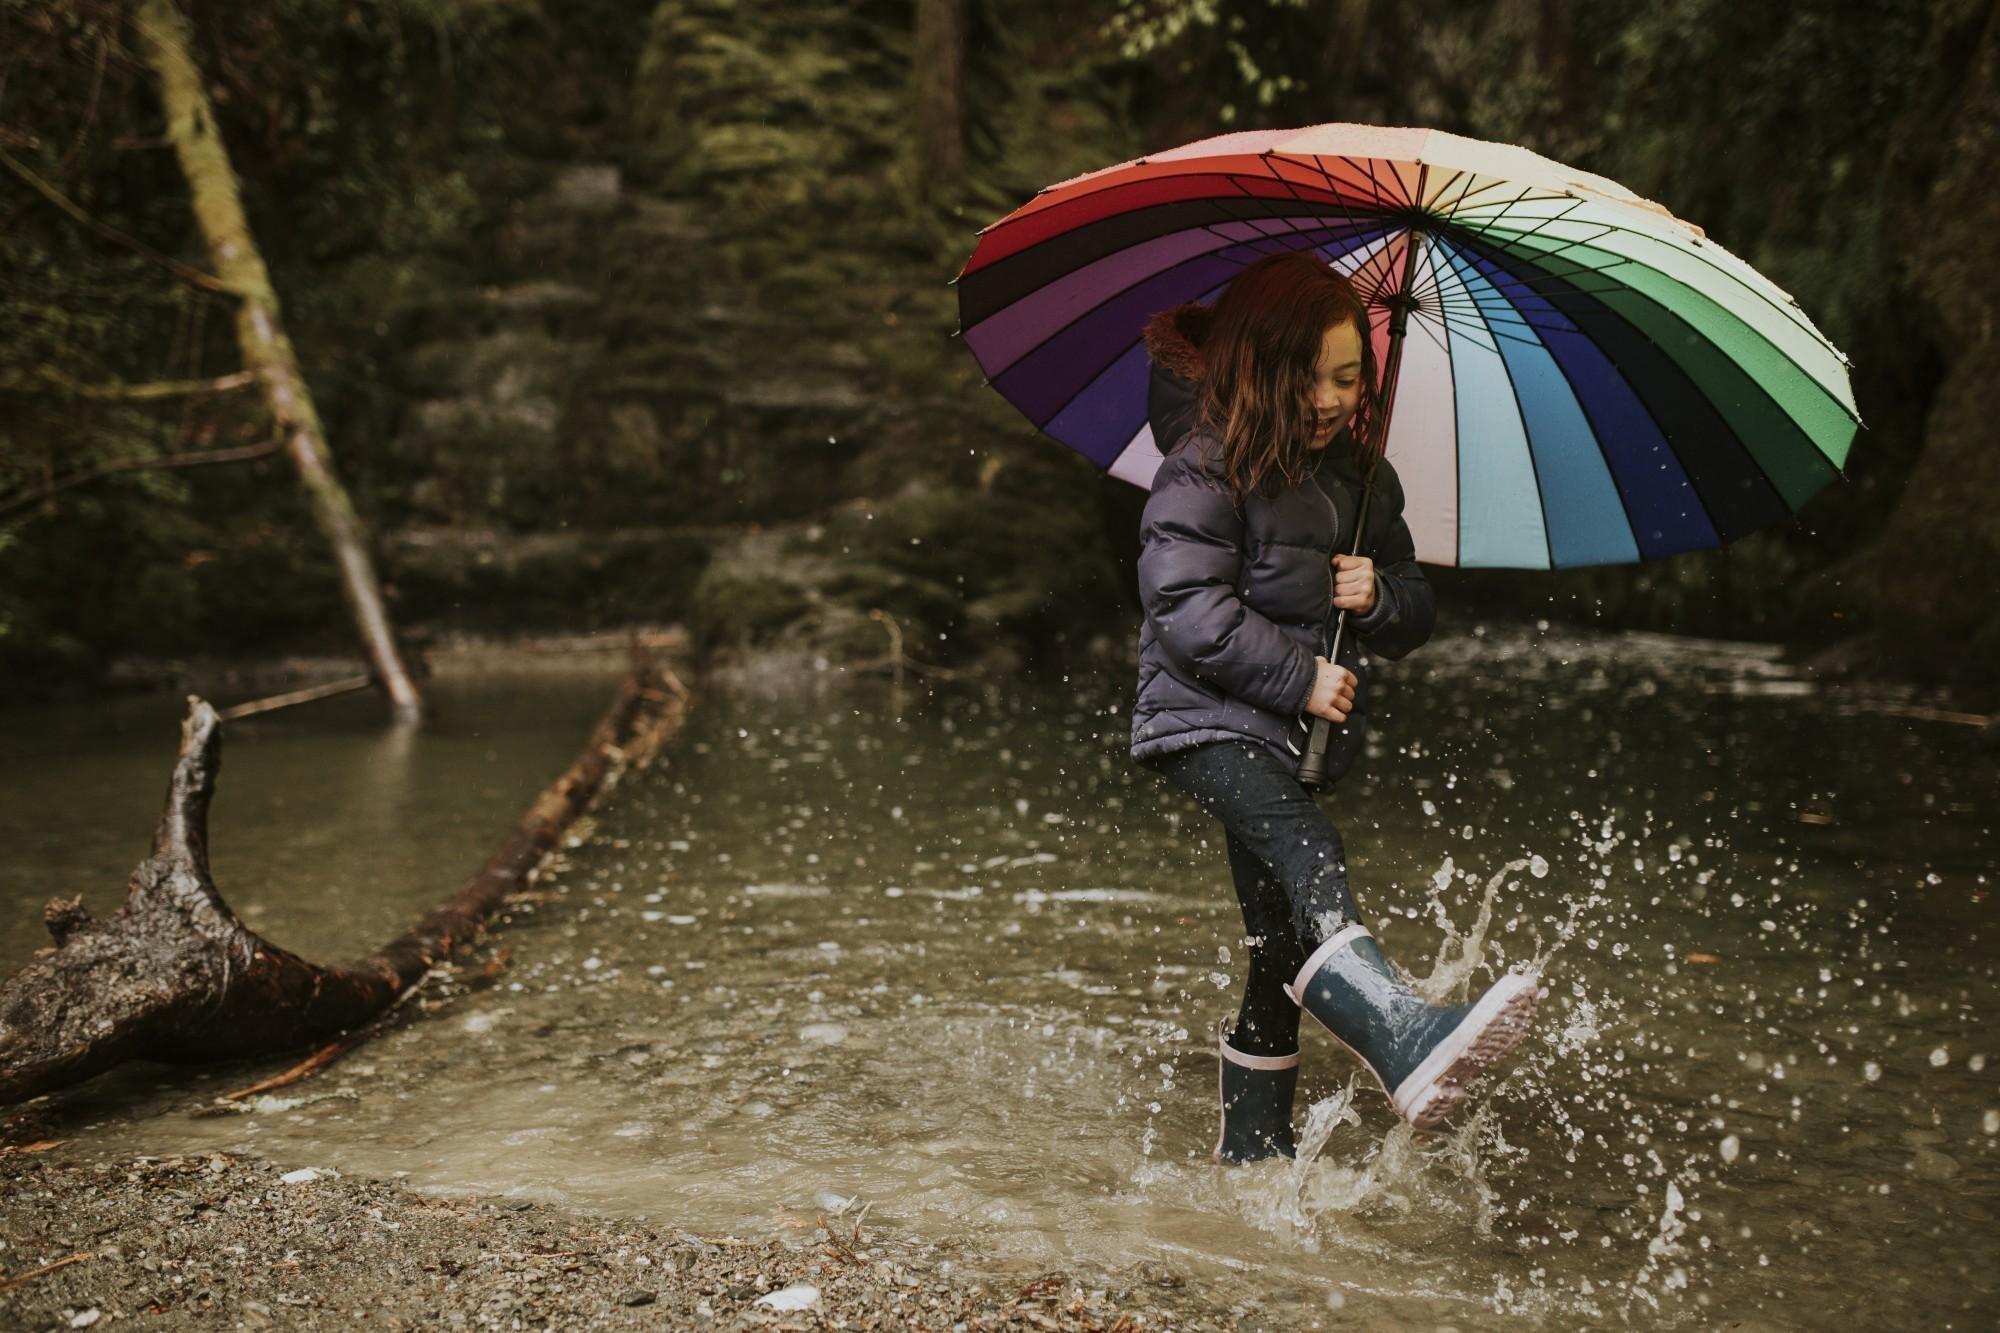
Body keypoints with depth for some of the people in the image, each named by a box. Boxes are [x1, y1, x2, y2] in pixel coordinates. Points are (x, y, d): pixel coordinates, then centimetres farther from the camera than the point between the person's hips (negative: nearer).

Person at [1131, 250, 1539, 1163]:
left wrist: (1379, 599, -7)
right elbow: (1186, 606, -18)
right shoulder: (1205, 469, -9)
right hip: (1209, 720, -6)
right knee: (1310, 858, -31)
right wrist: (1298, 677, -19)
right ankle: (1406, 1044, -47)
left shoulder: (1363, 479, 10)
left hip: (1300, 732, 7)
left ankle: (1255, 1149, 21)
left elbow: (1417, 609, 16)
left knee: (1281, 939, 9)